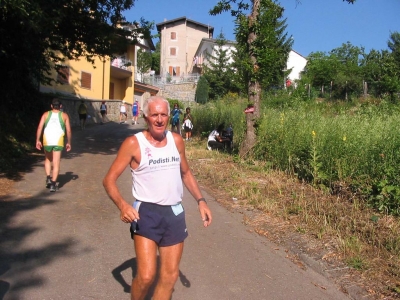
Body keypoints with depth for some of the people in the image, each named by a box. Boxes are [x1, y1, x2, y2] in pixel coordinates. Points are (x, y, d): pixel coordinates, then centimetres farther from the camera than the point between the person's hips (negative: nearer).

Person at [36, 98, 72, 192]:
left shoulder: (46, 114, 10)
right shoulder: (64, 115, 9)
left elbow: (40, 127, -1)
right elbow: (68, 130, 4)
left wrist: (37, 140, 1)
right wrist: (68, 142, 12)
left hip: (47, 141, 1)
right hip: (58, 142, -1)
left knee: (48, 160, 24)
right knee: (56, 163, 1)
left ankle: (48, 178, 11)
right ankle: (53, 184, -6)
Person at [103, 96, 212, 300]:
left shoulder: (176, 141, 4)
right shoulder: (133, 143, -9)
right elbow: (109, 179, -8)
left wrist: (201, 201, 7)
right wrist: (122, 205, -26)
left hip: (174, 214, 5)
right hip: (146, 213, -4)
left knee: (169, 276, 12)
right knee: (146, 276, -11)